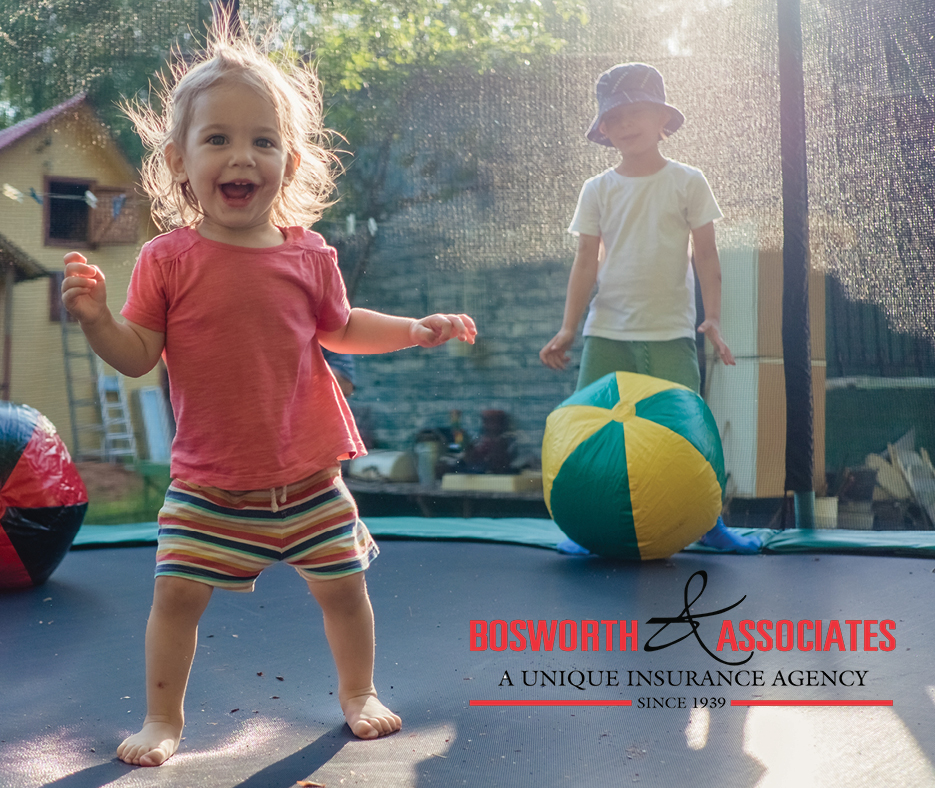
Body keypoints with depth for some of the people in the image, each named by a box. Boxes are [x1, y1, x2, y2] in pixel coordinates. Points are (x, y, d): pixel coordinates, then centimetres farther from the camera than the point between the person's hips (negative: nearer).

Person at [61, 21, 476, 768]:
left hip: (306, 474, 2)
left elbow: (338, 328, 15)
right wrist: (97, 318, -25)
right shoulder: (167, 259, -8)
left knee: (342, 584, 10)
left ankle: (359, 692, 35)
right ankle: (163, 718, 21)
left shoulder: (309, 256, -1)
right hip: (208, 482, -1)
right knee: (177, 593, -1)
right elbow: (137, 356, -7)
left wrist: (415, 329, 7)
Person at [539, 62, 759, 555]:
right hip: (606, 333, 2)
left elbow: (706, 255, 2)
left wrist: (713, 318, -7)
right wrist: (568, 328, -2)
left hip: (670, 332, -2)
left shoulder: (686, 182, 2)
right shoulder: (598, 190, 7)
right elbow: (586, 262, 5)